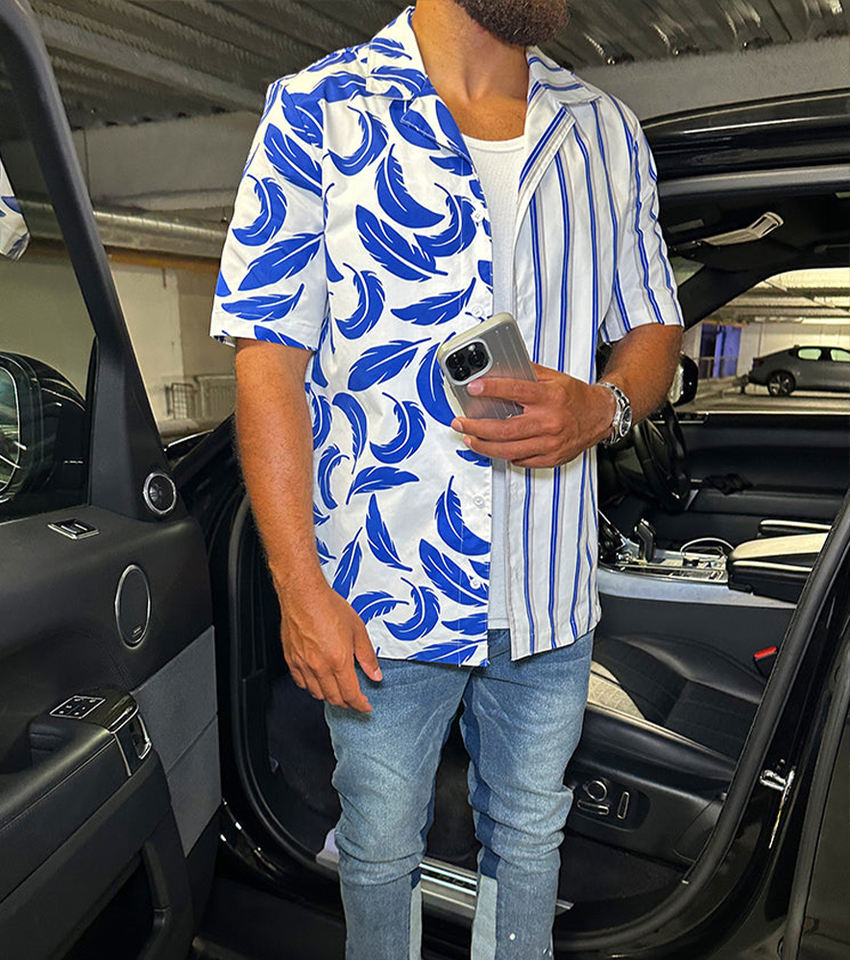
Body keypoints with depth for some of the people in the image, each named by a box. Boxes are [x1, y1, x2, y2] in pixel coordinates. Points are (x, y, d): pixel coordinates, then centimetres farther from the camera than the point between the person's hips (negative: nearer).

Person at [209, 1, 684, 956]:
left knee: (529, 839, 24)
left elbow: (653, 326, 11)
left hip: (551, 594, 4)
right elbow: (268, 361, -10)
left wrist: (604, 407, -13)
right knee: (381, 849, 21)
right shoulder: (316, 114, -6)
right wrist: (300, 586, -14)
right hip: (384, 595, -3)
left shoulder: (606, 132, 6)